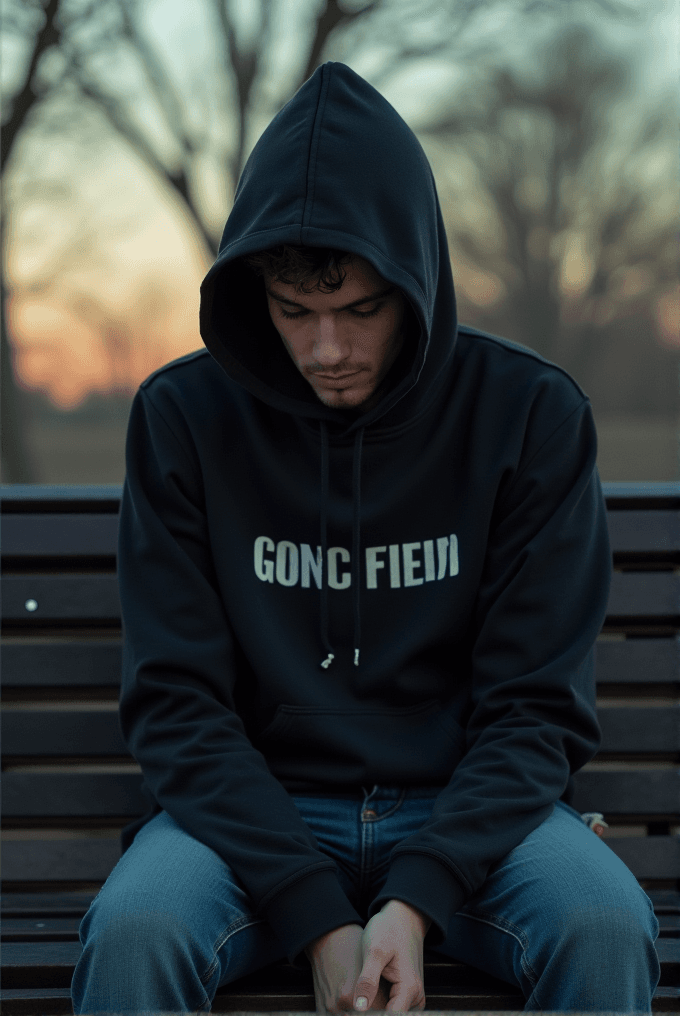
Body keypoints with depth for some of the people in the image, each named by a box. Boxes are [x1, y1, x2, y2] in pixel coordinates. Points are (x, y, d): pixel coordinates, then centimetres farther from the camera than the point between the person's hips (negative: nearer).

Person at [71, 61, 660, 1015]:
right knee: (132, 929, -30)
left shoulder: (532, 414, -5)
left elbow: (537, 708, -5)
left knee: (605, 927, -29)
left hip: (470, 808, 0)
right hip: (254, 810, 0)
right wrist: (318, 919, -17)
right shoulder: (182, 416, -5)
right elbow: (176, 705, -6)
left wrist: (418, 901, -19)